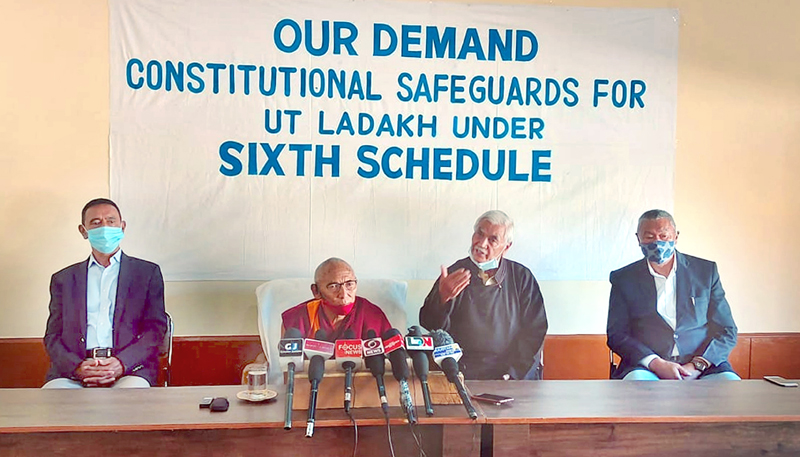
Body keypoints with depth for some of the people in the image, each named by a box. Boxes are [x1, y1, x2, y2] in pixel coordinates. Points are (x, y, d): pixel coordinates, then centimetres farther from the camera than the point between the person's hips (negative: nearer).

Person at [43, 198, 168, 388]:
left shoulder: (147, 272, 15)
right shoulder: (63, 279, 21)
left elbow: (155, 329, 6)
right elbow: (53, 336, 13)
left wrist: (121, 364, -12)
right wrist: (77, 367, -9)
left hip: (129, 368, -2)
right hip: (72, 374, 2)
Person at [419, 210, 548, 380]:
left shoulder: (521, 277, 6)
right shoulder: (454, 274, 3)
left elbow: (534, 330, 4)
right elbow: (429, 324, -4)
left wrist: (512, 374, -7)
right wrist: (442, 298, -25)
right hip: (464, 372, -1)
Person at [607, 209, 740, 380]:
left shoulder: (706, 271, 12)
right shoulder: (623, 279, 8)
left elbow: (727, 331, 10)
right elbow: (616, 335, 3)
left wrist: (697, 365, -7)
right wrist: (656, 364, -12)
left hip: (704, 365, 2)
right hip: (647, 367, -2)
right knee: (636, 381, -34)